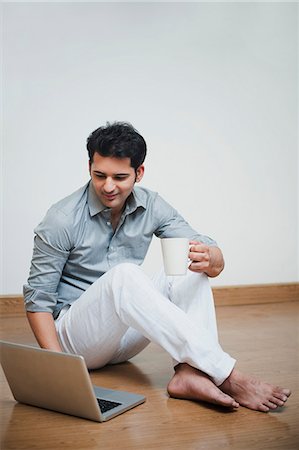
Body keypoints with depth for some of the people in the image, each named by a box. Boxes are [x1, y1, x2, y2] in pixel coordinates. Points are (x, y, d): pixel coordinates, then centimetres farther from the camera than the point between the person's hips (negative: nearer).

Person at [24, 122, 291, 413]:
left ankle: (189, 373, -33)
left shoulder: (151, 206, -3)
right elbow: (38, 298, -11)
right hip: (74, 334, -4)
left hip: (123, 337, 5)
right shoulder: (62, 220, -14)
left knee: (191, 268, -14)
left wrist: (209, 259, -32)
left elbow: (216, 263, -7)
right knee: (123, 275, -34)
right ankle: (226, 376, -36)